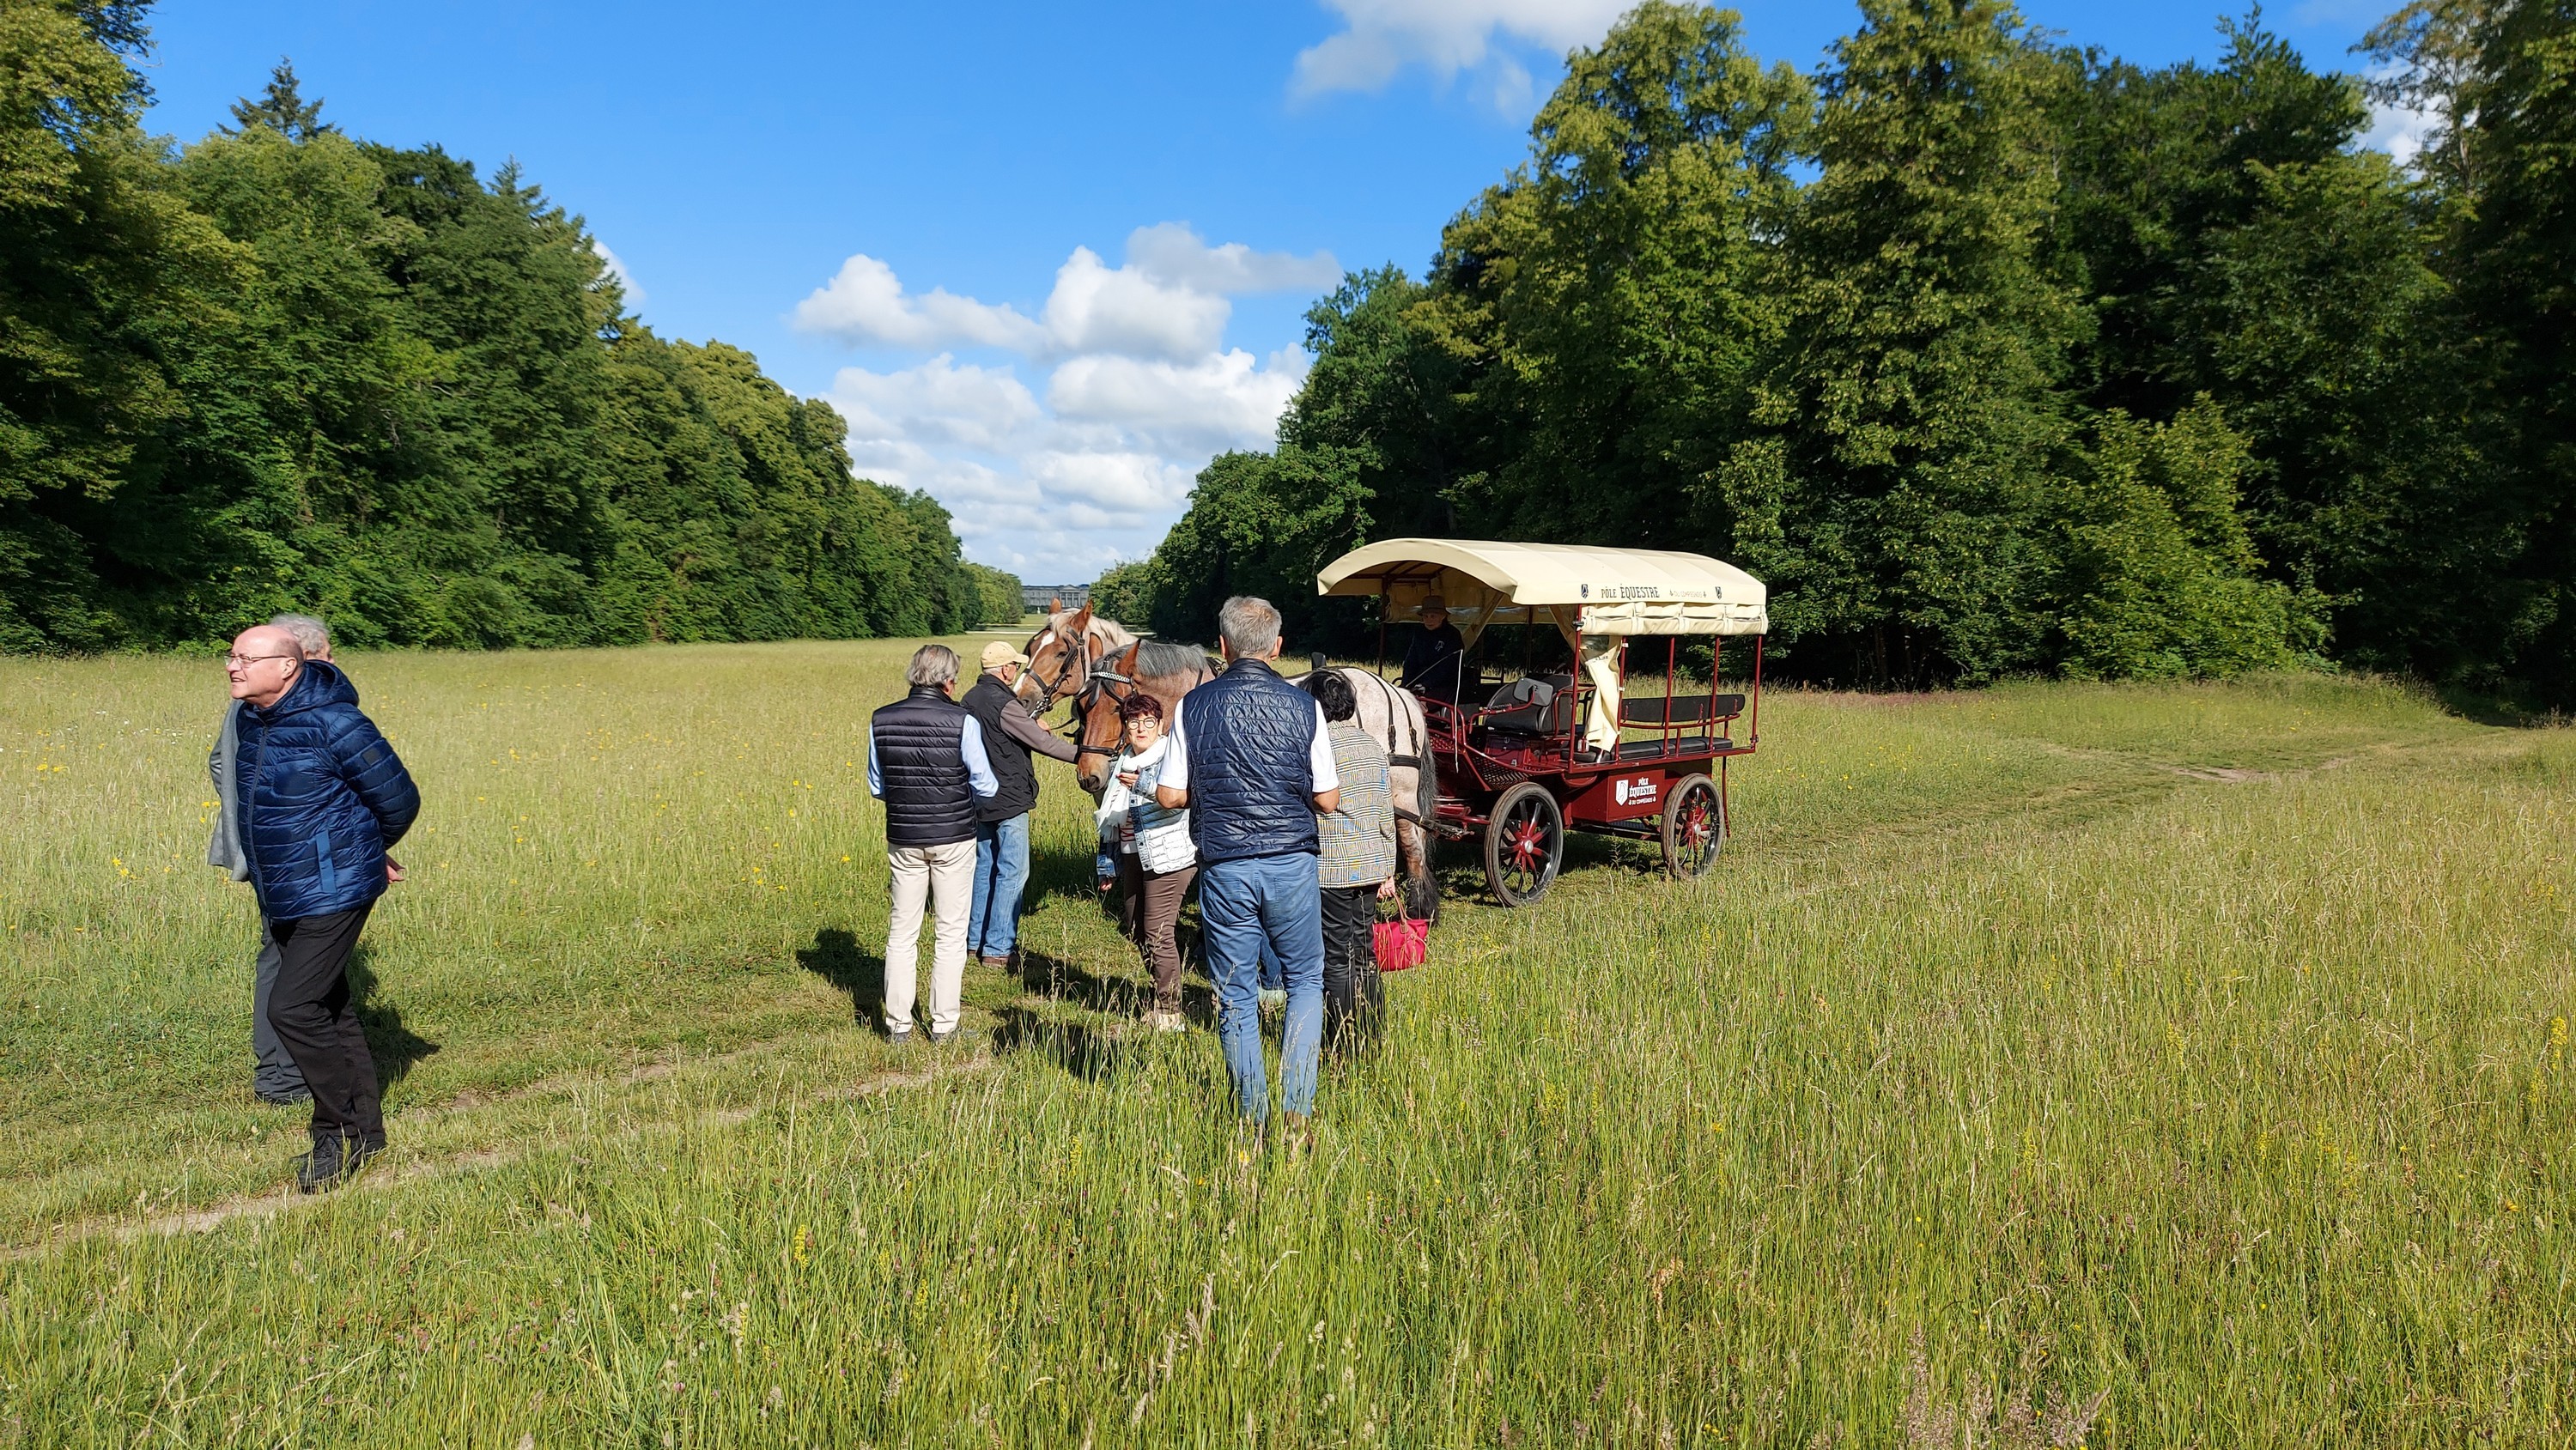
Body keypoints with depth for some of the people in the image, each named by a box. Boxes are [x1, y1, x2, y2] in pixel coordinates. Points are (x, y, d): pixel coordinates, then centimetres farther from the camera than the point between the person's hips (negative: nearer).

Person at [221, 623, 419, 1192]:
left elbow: (400, 798, -11)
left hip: (334, 894, -8)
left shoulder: (333, 724, -19)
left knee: (292, 1008, -14)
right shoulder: (248, 721, 5)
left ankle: (341, 1130, 2)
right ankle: (364, 1130, 25)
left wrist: (364, 849, 8)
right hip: (282, 899, 8)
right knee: (329, 1011, 14)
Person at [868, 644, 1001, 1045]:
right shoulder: (962, 721, -14)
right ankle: (943, 1025, 14)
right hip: (953, 839, -3)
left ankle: (898, 1025, 17)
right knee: (950, 933, 8)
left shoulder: (881, 721, -4)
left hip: (903, 840, 3)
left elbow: (876, 787, 5)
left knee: (902, 933, 13)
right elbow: (986, 787, -10)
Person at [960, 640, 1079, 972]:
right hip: (1008, 800, -9)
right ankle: (997, 950, -1)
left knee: (984, 867, 17)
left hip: (980, 798, 9)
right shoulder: (1005, 705, -20)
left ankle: (976, 939, 26)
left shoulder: (971, 699, 7)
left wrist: (1031, 727, 22)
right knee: (1011, 873, -3)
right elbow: (1043, 744, -18)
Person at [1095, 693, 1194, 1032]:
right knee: (1134, 929, 15)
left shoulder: (1171, 754, -9)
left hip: (1167, 855, -8)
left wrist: (1143, 784, -40)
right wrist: (1117, 825, 10)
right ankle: (1161, 992, 34)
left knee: (1158, 933, -7)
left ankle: (1169, 1013, 4)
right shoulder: (1121, 762, 13)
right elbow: (1108, 814, 27)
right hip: (1132, 854, 8)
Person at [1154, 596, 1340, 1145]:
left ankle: (1254, 1123, 19)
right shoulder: (1303, 706, -3)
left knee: (1235, 995, 12)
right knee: (1306, 979, 18)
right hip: (1291, 863, 0)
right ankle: (1297, 1111, 10)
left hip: (1224, 868, 0)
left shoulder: (1195, 705, -3)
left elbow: (1169, 795, -4)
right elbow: (1328, 799, -2)